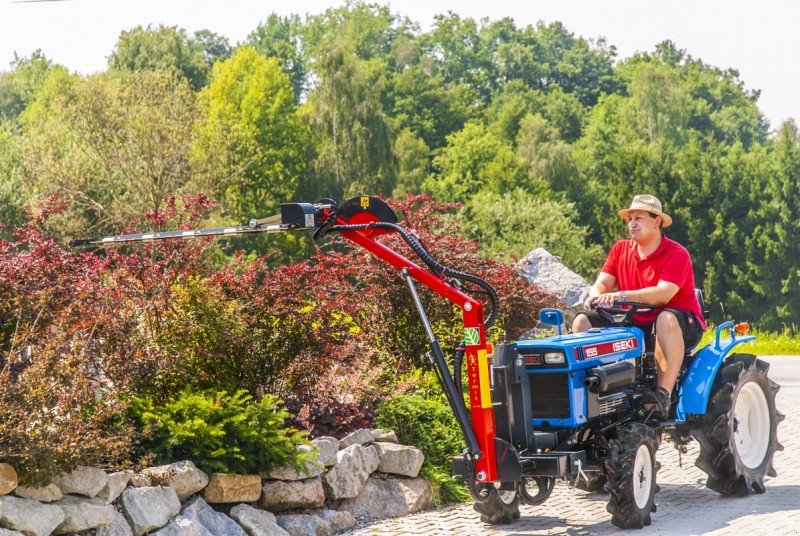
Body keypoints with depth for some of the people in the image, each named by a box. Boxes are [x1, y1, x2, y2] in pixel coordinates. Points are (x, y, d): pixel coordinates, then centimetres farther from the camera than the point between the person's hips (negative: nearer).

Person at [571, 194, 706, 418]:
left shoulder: (677, 254, -9)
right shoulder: (621, 249, 10)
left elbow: (663, 294, -24)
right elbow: (602, 283, 2)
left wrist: (622, 295, -36)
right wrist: (596, 296, -24)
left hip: (684, 326, -5)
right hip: (635, 324, 5)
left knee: (667, 319, -40)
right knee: (583, 321, -9)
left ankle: (664, 393, -43)